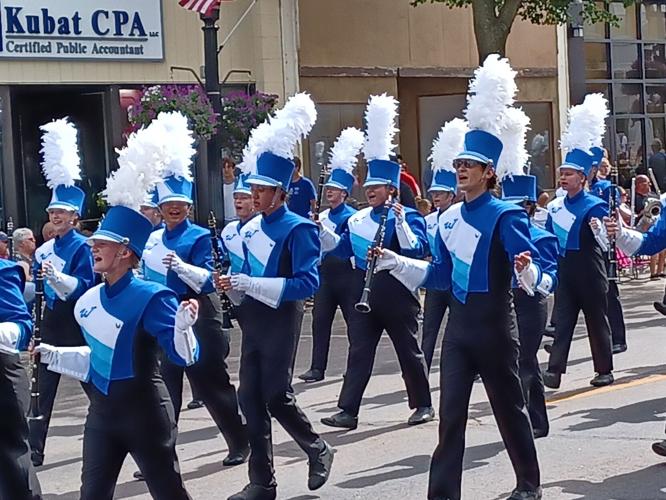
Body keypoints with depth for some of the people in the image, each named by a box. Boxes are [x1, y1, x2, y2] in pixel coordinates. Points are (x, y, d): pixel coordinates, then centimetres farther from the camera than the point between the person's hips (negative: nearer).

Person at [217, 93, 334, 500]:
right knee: (251, 397, 5)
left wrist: (251, 285, -25)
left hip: (281, 321, -7)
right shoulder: (250, 229, 9)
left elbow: (307, 282, -21)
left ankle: (319, 450, 22)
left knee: (276, 395, -5)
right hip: (254, 319, 7)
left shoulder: (298, 229, -13)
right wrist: (235, 283, -1)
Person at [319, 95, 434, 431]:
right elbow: (342, 248, 17)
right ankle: (348, 411, -3)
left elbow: (416, 250, -19)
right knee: (358, 351, -1)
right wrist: (322, 229, 5)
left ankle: (423, 405, 21)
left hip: (396, 294, -4)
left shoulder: (408, 216, -5)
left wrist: (400, 221, -27)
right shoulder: (356, 220, 11)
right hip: (363, 293, 5)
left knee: (409, 350, 7)